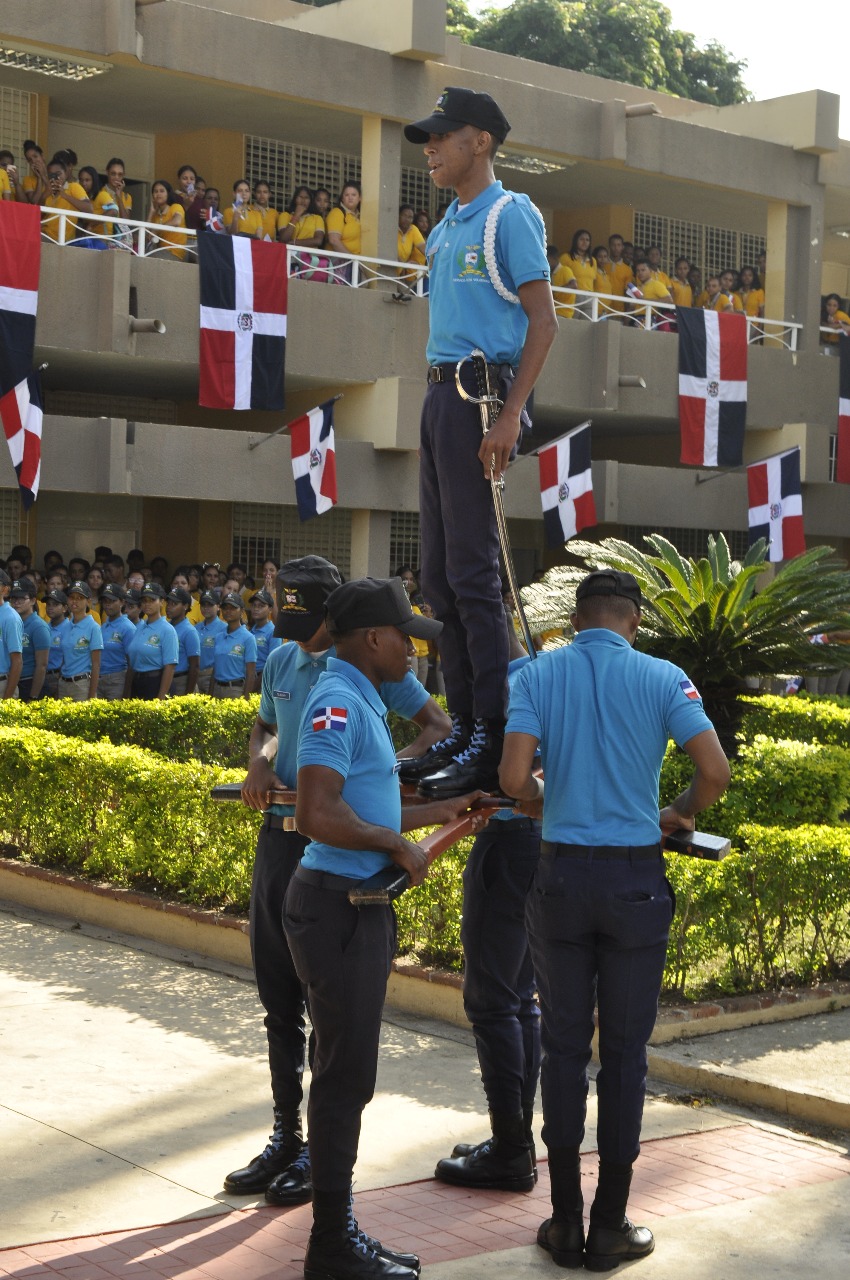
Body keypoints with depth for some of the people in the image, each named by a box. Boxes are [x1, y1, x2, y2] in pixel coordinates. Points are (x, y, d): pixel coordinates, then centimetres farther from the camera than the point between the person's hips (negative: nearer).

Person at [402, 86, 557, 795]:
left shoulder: (509, 215, -6)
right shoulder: (445, 228, 20)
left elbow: (543, 323, -12)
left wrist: (509, 416, -21)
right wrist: (436, 417, 17)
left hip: (480, 394, -9)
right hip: (440, 392, 9)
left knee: (472, 573, -11)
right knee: (440, 575, 9)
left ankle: (495, 740, -8)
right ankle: (463, 727, 15)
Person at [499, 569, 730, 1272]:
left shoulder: (538, 674, -1)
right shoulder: (663, 678, -3)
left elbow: (514, 778, -13)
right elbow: (716, 772, -12)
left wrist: (549, 807, 9)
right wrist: (678, 813, 8)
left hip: (562, 875, 1)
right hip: (636, 880, -1)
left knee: (564, 1047, 10)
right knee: (625, 1052, 7)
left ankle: (565, 1224, 16)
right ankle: (610, 1227, 14)